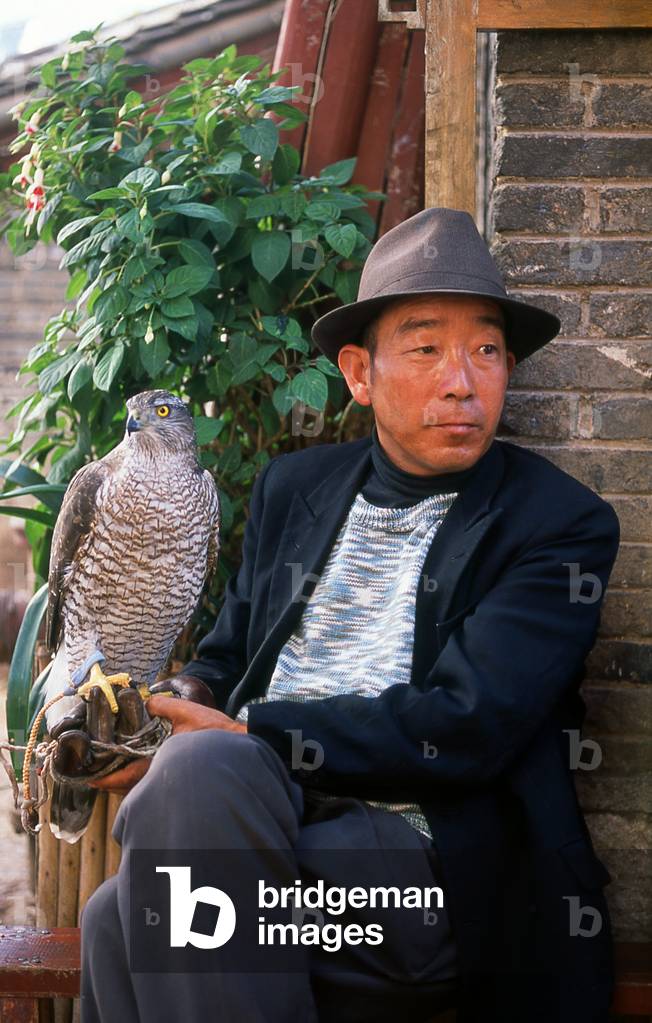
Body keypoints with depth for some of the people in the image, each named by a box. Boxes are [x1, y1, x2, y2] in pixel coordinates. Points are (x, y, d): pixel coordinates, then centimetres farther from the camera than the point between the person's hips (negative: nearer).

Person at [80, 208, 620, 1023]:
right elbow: (227, 655, 24)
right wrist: (187, 700, -1)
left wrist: (247, 738, -11)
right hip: (260, 819, 4)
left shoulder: (561, 523, 2)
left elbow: (464, 725, -10)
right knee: (123, 918, -32)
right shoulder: (292, 487, 19)